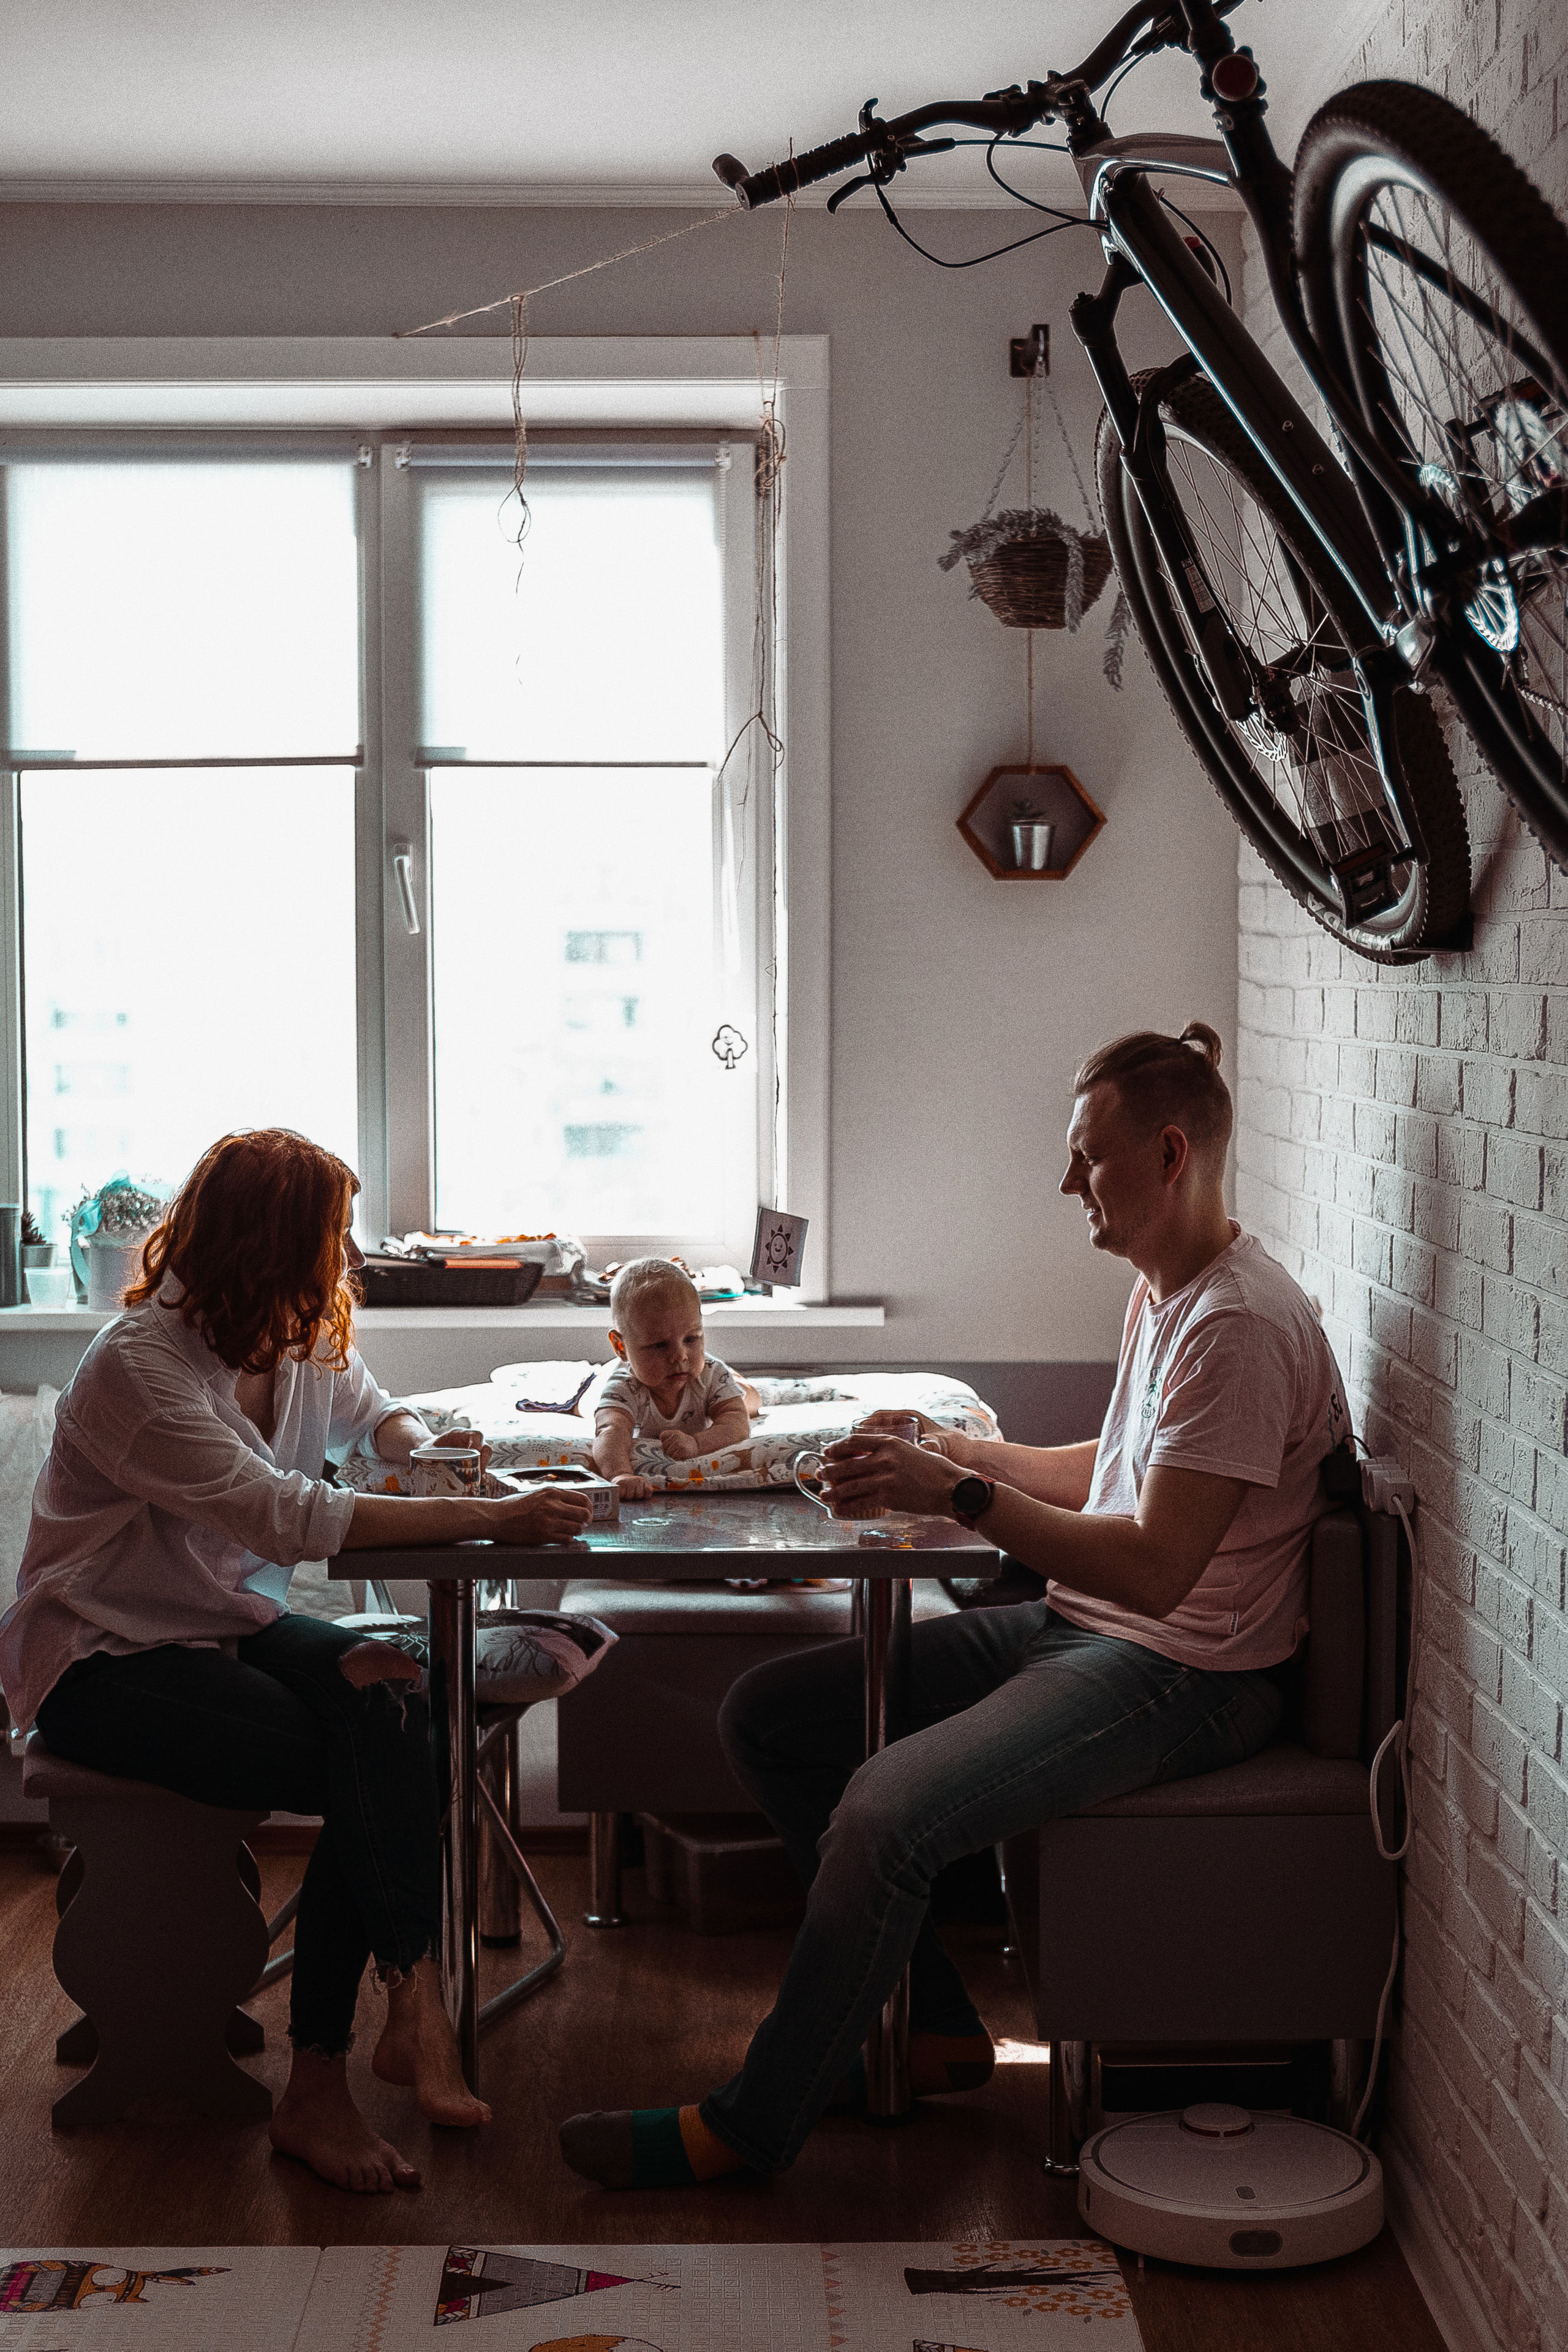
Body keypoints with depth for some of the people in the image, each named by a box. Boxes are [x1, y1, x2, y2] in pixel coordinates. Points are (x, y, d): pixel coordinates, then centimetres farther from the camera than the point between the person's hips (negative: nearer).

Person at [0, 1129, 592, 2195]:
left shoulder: (302, 1343, 3)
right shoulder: (137, 1366, -22)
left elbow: (376, 1414, 25)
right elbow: (286, 1518, -32)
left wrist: (428, 1446, -1)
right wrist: (493, 1521, -36)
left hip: (230, 1624, 7)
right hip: (106, 1659, -7)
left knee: (386, 1699, -24)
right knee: (374, 1781, -26)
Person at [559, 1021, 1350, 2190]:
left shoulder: (1242, 1325, -20)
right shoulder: (1166, 1292, 12)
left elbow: (1156, 1566, -25)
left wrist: (964, 1495, -24)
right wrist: (958, 1451, 15)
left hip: (1183, 1676, -11)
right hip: (1075, 1630, 11)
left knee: (885, 1812, -29)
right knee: (764, 1716, 5)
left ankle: (755, 2124, -7)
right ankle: (933, 2027, 11)